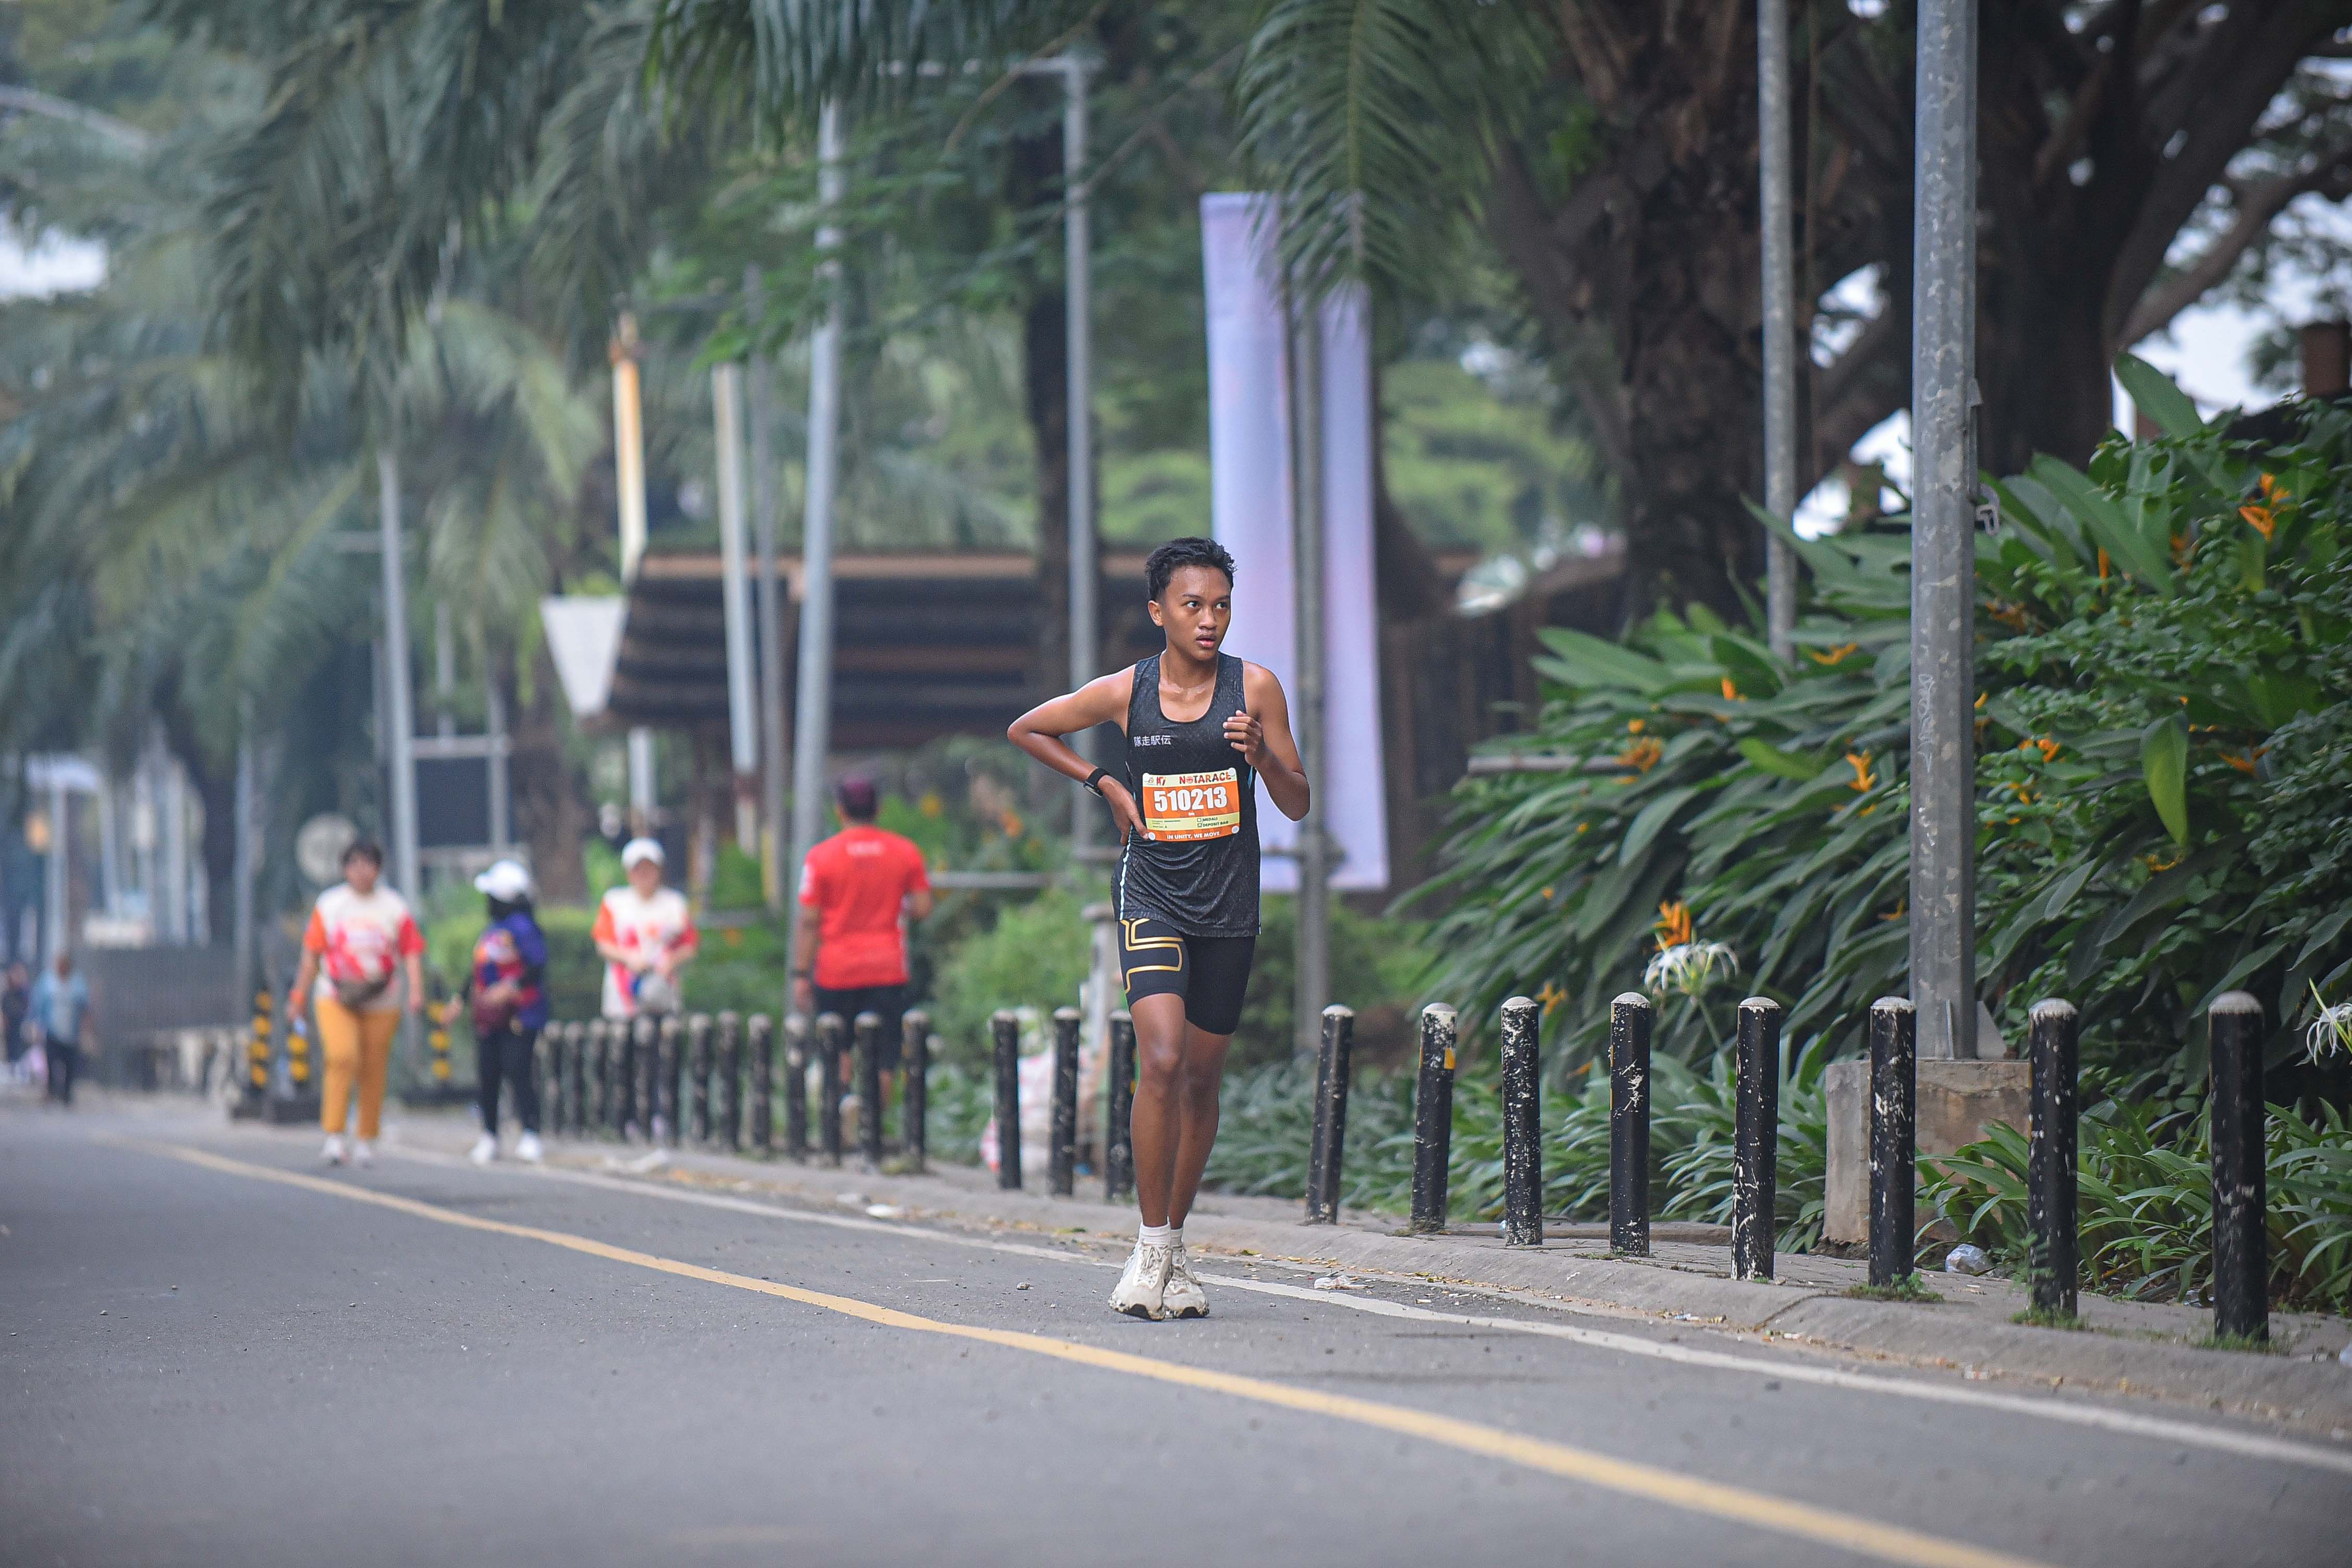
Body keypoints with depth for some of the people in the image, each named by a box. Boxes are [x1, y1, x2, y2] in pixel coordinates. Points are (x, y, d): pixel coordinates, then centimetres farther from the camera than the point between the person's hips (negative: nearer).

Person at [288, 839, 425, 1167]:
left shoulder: (395, 907, 3)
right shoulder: (328, 905, 4)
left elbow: (412, 952, 0)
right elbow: (312, 955, 9)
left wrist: (416, 990, -15)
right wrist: (298, 997, 9)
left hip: (381, 1003, 1)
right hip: (335, 999, -1)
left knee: (373, 1073, 4)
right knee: (342, 1056, -22)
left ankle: (366, 1141, 19)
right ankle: (335, 1136, -18)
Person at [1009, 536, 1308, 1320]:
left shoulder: (1255, 688, -2)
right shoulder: (1123, 693, -3)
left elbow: (1297, 805, 2)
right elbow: (1025, 730, 13)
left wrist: (1262, 756, -18)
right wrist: (1105, 782, 3)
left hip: (1229, 908, 2)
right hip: (1152, 897, -2)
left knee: (1202, 1078, 10)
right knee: (1162, 1061, -20)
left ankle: (1176, 1245, 24)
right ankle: (1151, 1248, -13)